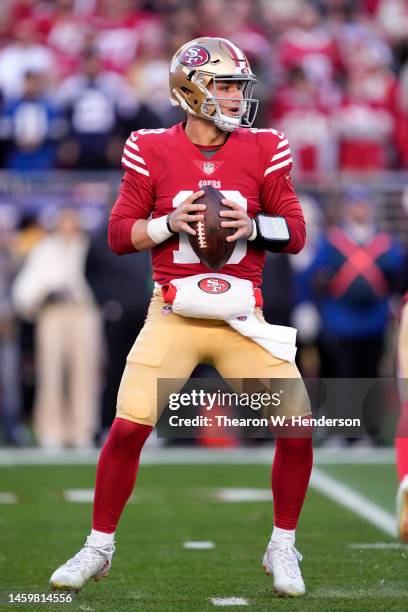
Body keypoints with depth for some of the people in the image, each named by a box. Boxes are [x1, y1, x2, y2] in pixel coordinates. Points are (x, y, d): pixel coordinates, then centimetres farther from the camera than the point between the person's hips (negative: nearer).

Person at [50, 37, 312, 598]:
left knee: (297, 425, -9)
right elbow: (120, 233, 2)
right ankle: (98, 548, 10)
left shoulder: (264, 150, 2)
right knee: (128, 428, -10)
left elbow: (295, 233, 5)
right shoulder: (152, 151, -1)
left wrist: (251, 225, -14)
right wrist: (171, 223, -14)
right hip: (173, 314, -1)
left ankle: (282, 548, 12)